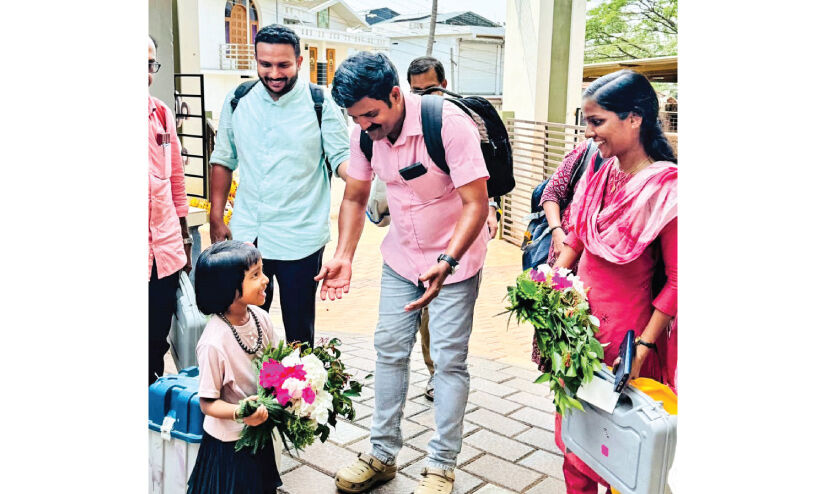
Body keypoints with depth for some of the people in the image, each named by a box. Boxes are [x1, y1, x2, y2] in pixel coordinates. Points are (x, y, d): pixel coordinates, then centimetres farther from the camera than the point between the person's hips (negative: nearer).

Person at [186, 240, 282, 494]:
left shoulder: (260, 317, -9)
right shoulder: (214, 342, -28)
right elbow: (208, 403, -20)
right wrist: (239, 413, -37)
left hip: (261, 432, 7)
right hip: (228, 443, -6)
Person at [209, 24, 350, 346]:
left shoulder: (320, 105, -6)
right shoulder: (237, 101, 4)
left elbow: (341, 157, -6)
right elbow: (223, 160, 12)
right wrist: (216, 218, 9)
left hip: (300, 238, -3)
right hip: (245, 234, 3)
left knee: (299, 328, 9)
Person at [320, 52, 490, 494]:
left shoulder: (449, 124, -27)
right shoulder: (366, 132, -10)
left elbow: (476, 203, -26)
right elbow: (355, 198, 3)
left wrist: (446, 263, -38)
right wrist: (343, 256, -9)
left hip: (454, 257, -5)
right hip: (401, 255, 5)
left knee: (448, 358, -2)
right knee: (389, 349, 7)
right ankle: (383, 455, 22)